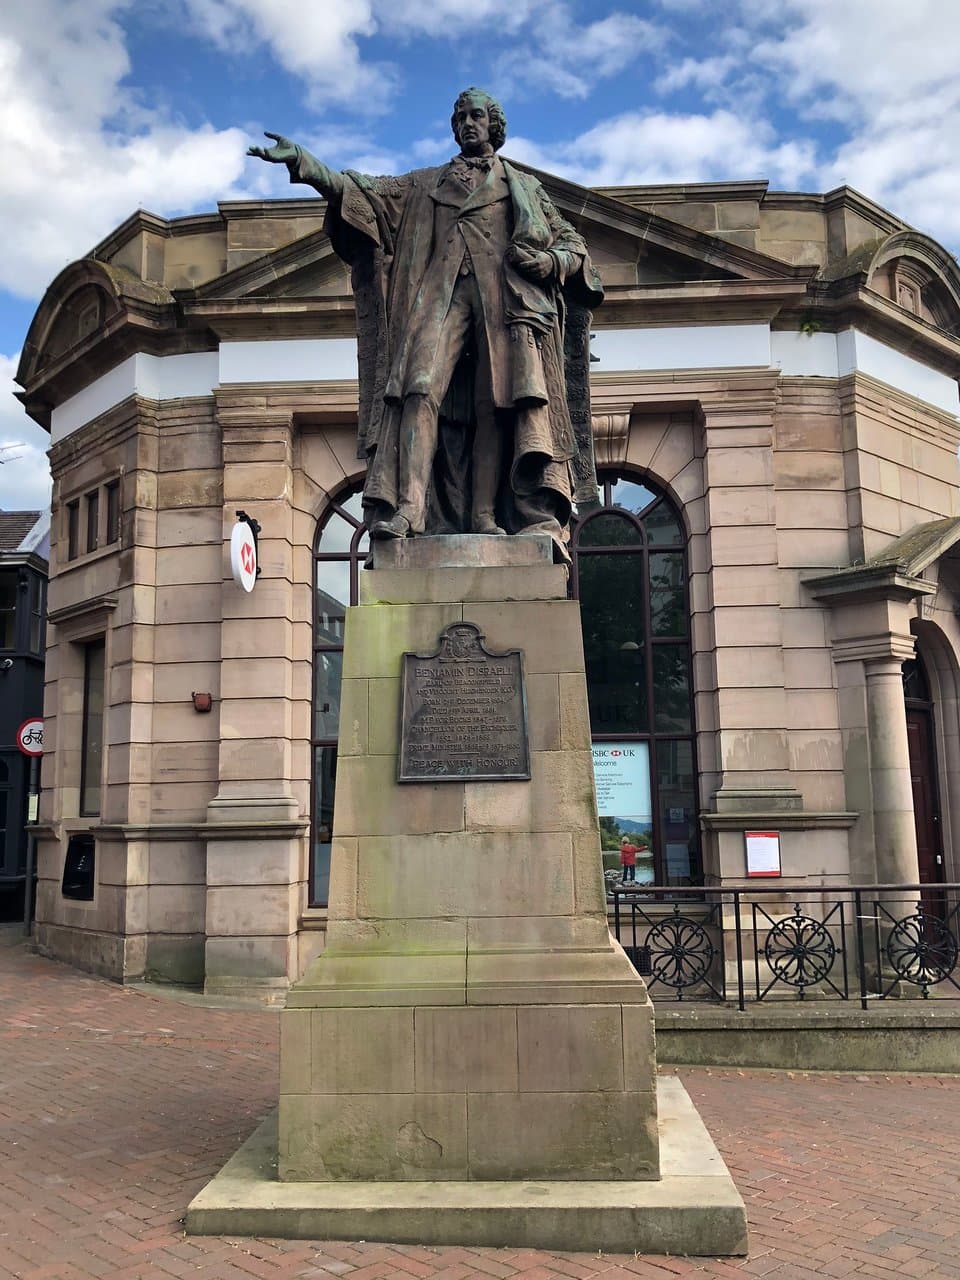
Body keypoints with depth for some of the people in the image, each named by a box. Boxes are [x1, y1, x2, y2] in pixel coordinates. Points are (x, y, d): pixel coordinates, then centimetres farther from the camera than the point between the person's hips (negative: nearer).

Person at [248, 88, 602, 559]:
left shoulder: (524, 185, 26)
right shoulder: (425, 184, 28)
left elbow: (573, 243, 21)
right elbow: (362, 189, 18)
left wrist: (549, 260, -2)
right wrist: (302, 162, 6)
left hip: (506, 297, 0)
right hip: (441, 294, 0)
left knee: (495, 404, -14)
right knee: (422, 387, -21)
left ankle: (484, 517, -19)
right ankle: (404, 510, -31)